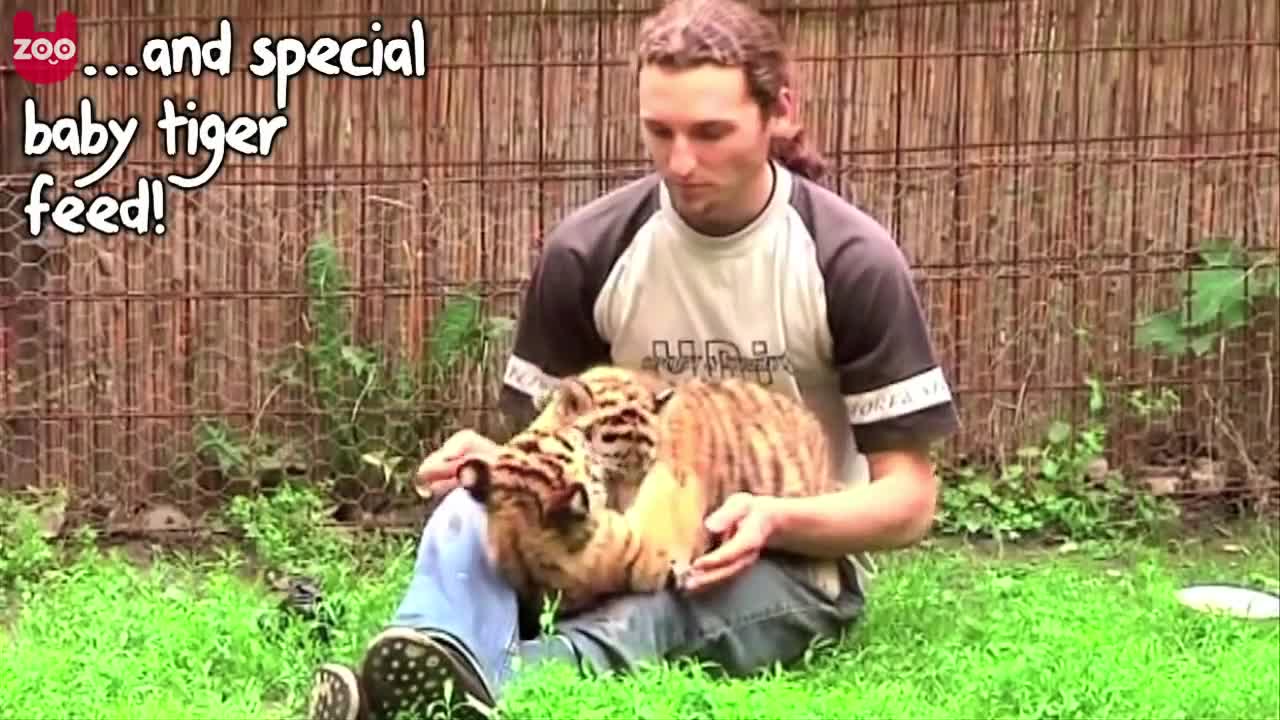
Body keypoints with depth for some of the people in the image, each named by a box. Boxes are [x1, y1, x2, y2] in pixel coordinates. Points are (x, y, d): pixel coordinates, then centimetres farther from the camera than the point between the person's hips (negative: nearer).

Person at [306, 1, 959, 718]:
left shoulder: (852, 261, -10)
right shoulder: (588, 250, -2)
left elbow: (910, 498, -8)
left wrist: (778, 520, -28)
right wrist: (497, 462, -18)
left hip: (796, 559, -3)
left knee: (658, 613, -39)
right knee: (474, 512, -29)